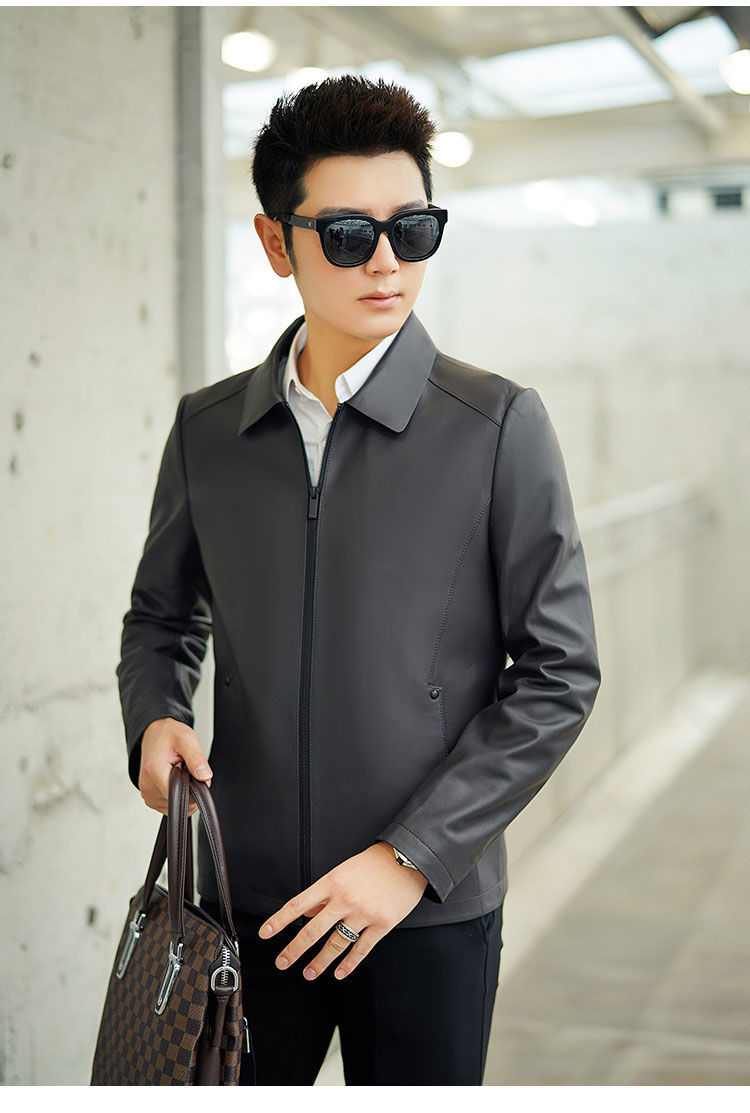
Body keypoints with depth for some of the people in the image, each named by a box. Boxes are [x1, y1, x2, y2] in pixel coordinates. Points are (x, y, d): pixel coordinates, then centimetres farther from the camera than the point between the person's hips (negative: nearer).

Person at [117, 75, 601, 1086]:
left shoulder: (499, 427, -6)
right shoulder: (206, 430, 4)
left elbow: (559, 674, -6)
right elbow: (162, 614, 17)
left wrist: (411, 854, -12)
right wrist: (155, 720, -4)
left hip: (430, 906, -2)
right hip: (242, 896, 3)